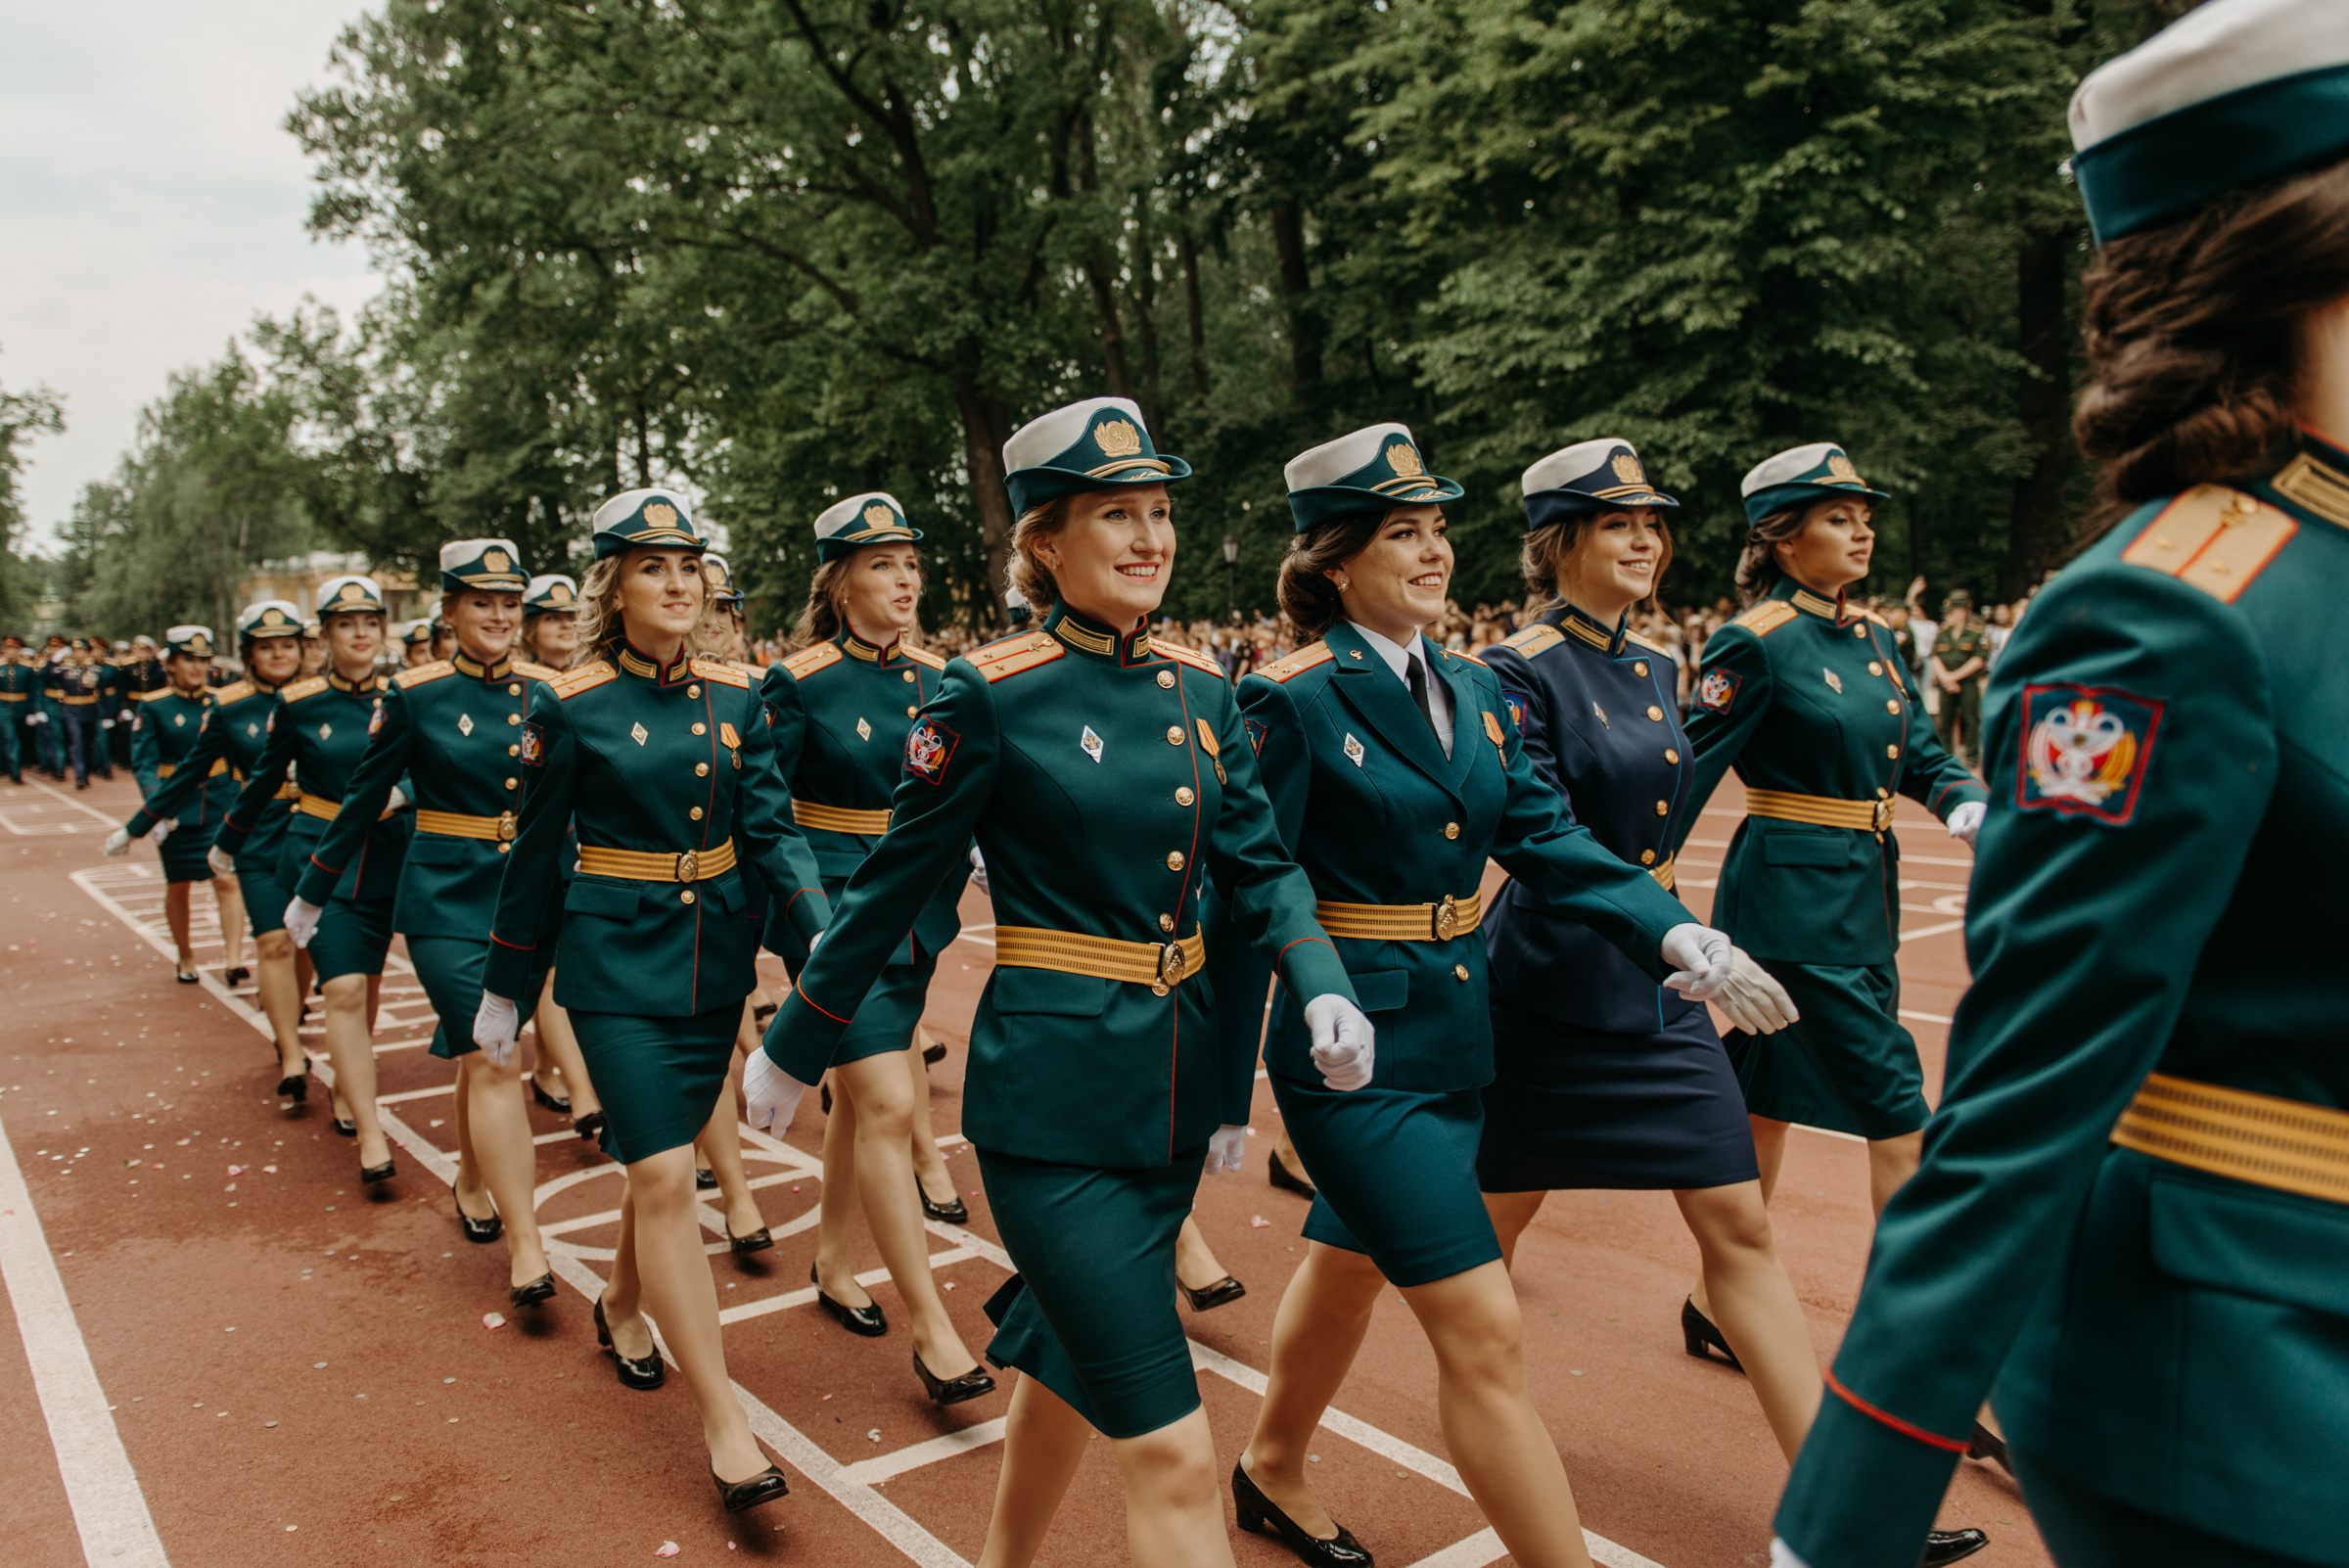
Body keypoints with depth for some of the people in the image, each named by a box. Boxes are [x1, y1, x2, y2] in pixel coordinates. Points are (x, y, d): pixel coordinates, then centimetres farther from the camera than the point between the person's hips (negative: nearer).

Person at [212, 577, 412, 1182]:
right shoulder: (298, 703, -4)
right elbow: (264, 780, 10)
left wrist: (399, 790, -10)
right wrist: (226, 846, 20)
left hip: (388, 858, 3)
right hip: (319, 858, -3)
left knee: (367, 982, 15)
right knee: (345, 989, -13)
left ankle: (346, 1091, 39)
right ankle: (371, 1136, -14)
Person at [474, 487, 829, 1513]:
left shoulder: (736, 697, 2)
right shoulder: (572, 706, -8)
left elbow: (770, 829, -1)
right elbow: (536, 857, -1)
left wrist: (824, 936, -17)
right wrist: (502, 991, 5)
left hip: (716, 957, 5)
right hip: (617, 964, -4)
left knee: (664, 1156, 18)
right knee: (664, 1178, -8)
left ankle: (622, 1303, 47)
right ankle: (724, 1425, -2)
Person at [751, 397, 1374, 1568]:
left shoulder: (1202, 690, 5)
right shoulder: (993, 696, -12)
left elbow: (1259, 866, 8)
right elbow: (892, 891, -5)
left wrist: (1320, 986, -11)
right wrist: (790, 1055, 4)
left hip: (1178, 1080, 7)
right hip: (1054, 1096, -6)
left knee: (1073, 1357, 25)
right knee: (1172, 1452, -5)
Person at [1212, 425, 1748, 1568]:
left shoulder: (1472, 691, 7)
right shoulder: (1294, 702, -15)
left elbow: (1545, 839, 2)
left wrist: (1671, 931, -13)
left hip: (1454, 1033, 8)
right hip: (1355, 1045, -8)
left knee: (1348, 1269, 24)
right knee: (1482, 1331, -5)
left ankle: (1273, 1473, 47)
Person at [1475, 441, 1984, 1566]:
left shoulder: (1653, 669, 10)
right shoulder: (1521, 672, -14)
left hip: (1660, 984, 7)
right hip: (1551, 986, -7)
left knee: (1738, 1222, 5)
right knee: (1492, 1220, 10)